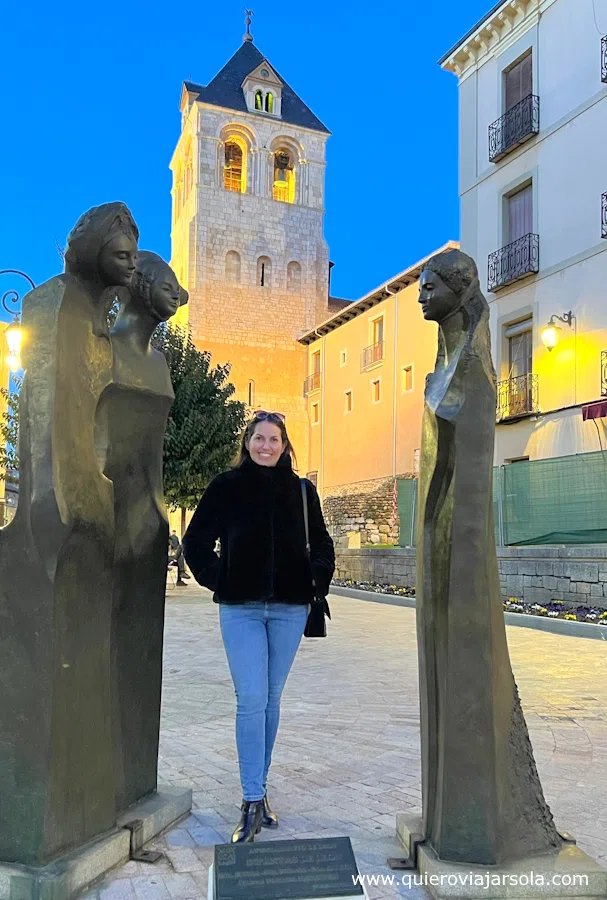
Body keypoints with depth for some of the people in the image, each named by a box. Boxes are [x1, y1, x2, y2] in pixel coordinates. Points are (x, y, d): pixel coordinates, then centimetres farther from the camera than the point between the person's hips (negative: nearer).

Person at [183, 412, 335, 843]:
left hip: (289, 609, 2)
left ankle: (259, 791, 26)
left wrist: (316, 583, 4)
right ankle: (252, 803, 2)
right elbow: (196, 540, 7)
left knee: (271, 701, 11)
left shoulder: (302, 490, 5)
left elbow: (322, 545, 15)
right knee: (251, 701, -7)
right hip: (241, 609, -2)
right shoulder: (226, 486, 0)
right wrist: (215, 579, -1)